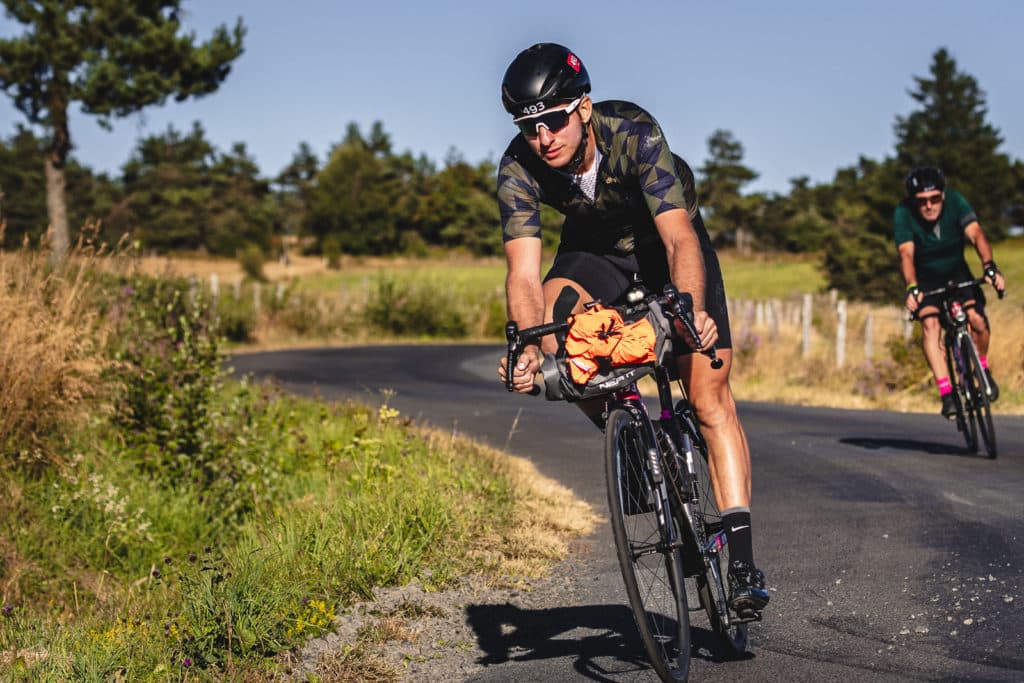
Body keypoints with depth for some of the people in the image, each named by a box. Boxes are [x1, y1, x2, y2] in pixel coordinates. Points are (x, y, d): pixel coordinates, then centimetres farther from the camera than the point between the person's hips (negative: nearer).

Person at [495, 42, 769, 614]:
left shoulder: (634, 133, -35)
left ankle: (743, 560, -13)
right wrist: (528, 346, -53)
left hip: (666, 241, -3)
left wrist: (692, 310, -61)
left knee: (709, 392, -13)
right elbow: (524, 272, -34)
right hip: (596, 249, 3)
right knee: (554, 323, -30)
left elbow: (680, 240, -42)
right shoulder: (518, 169, -27)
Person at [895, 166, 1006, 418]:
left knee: (977, 319, -19)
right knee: (930, 324, -26)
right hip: (925, 278, -1)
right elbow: (906, 253, -35)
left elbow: (976, 234, -33)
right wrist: (911, 288, -52)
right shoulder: (903, 213, -25)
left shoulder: (955, 201, -22)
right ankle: (947, 394, -27)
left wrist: (990, 267, -50)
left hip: (957, 272, 1)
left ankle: (983, 369, 12)